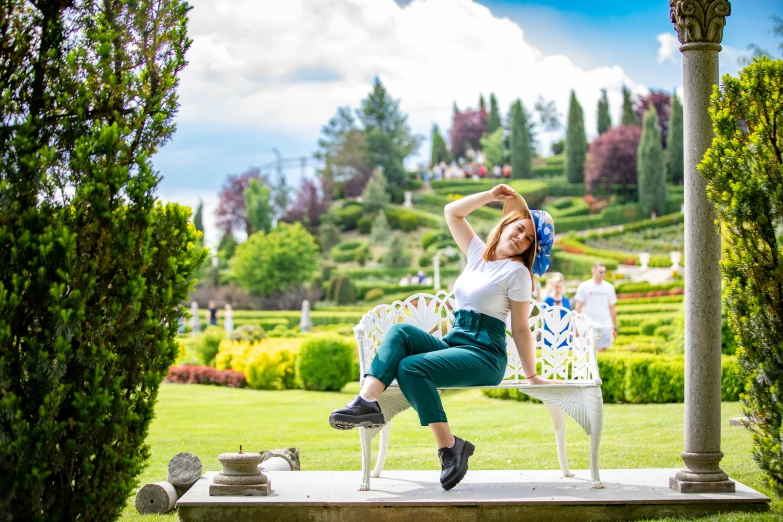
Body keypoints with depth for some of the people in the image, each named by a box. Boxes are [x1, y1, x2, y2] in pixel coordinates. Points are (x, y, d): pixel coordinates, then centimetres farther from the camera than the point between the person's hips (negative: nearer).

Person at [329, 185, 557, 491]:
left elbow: (520, 329, -2)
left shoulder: (516, 271, -2)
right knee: (401, 331, -20)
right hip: (453, 343, 7)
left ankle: (448, 448, -28)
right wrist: (491, 196, 14)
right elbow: (452, 212, 21)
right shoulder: (478, 254, 17)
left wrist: (532, 376, -3)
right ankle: (367, 400, -39)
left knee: (411, 367, -29)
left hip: (484, 356, -7)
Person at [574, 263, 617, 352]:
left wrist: (615, 328, 14)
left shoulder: (609, 287, 11)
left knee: (602, 350, -4)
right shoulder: (584, 287, 2)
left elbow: (612, 309, 16)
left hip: (605, 326, 3)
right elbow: (578, 307, 1)